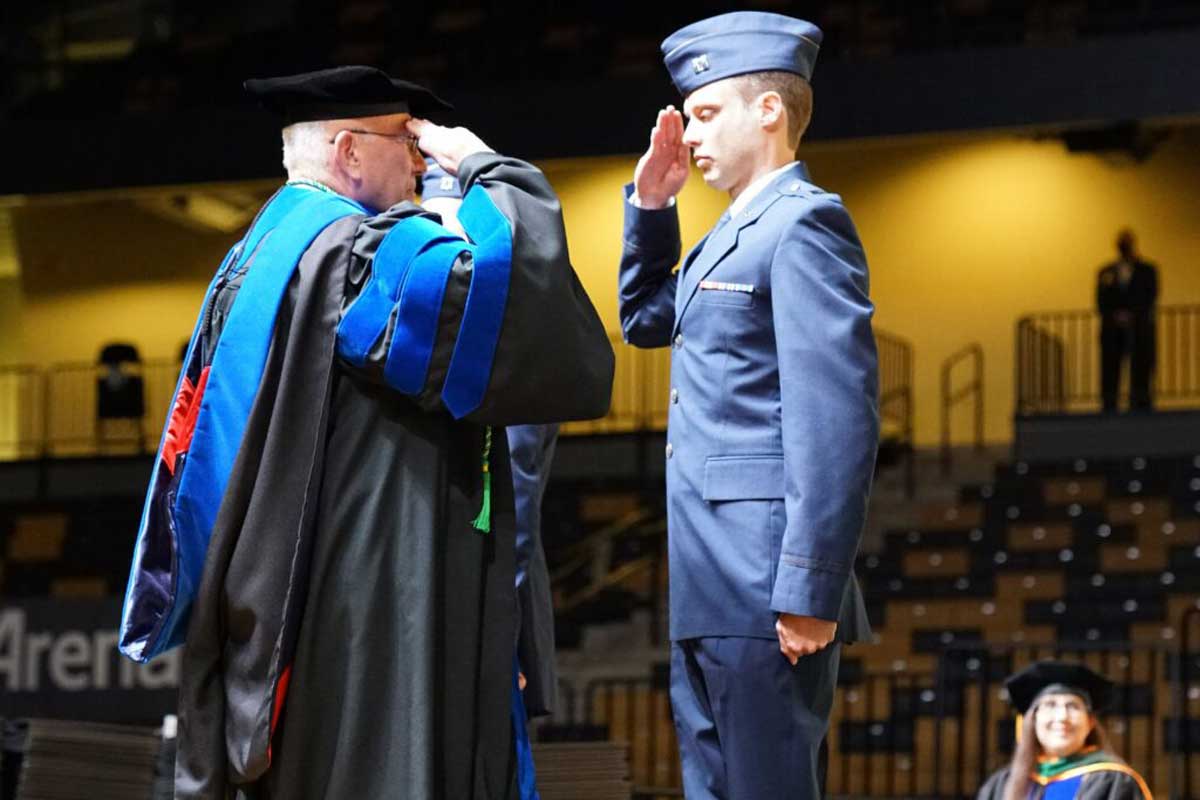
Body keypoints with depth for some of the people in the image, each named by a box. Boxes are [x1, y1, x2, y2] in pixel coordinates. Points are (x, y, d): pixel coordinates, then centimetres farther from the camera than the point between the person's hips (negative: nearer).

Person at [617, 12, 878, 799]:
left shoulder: (804, 223, -11)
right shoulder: (739, 231, 20)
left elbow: (838, 417, -19)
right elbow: (646, 319, 33)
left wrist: (810, 591, -24)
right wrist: (651, 202, 18)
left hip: (765, 591, -10)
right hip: (712, 595, 10)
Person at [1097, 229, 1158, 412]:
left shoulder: (1147, 271, 10)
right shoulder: (1105, 272, 13)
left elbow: (1150, 300, 1)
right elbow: (1101, 301, 8)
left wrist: (1131, 316, -10)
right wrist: (1115, 317, -9)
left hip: (1140, 327, -1)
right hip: (1112, 329, 1)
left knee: (1140, 371, -8)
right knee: (1110, 371, -5)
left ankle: (1140, 406, -9)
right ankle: (1109, 409, -6)